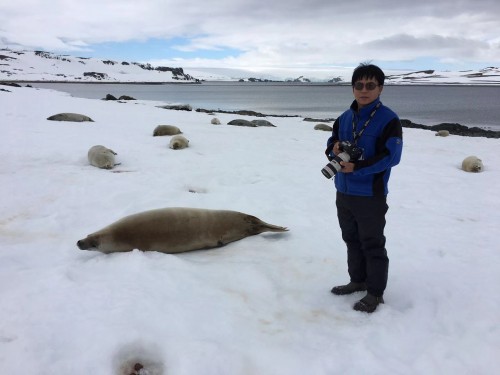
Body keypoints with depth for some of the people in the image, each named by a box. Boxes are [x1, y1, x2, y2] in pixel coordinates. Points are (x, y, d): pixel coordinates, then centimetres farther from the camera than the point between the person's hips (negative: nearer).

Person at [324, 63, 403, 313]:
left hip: (371, 196, -7)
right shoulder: (344, 118, 8)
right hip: (344, 192, 7)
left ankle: (375, 293, 19)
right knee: (352, 240, 19)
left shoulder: (388, 120, -13)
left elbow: (390, 156, -19)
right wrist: (334, 149, -8)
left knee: (372, 245, 4)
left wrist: (357, 167, -25)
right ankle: (358, 280, 37)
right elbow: (332, 143, 16)